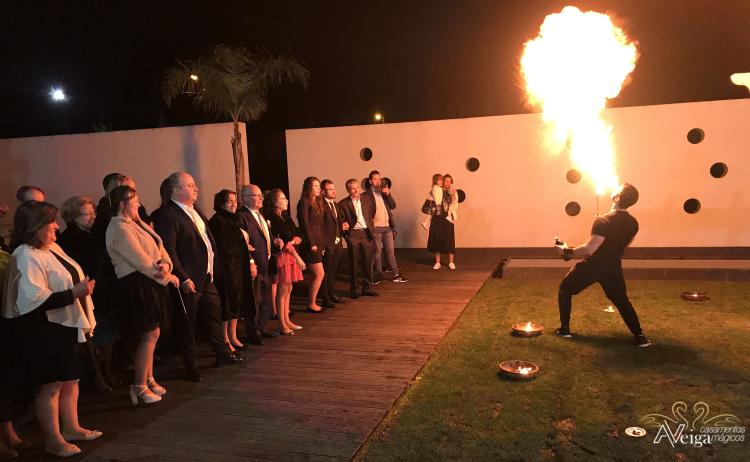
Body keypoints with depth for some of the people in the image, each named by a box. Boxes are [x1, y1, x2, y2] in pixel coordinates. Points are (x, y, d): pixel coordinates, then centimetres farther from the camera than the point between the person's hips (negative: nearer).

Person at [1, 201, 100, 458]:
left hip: (65, 325, 9)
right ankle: (53, 441, 18)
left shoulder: (52, 248, 9)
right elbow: (35, 299, -28)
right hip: (43, 331, -9)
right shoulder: (26, 257, -19)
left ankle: (71, 428, 33)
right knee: (51, 385, 3)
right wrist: (74, 293, -26)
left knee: (71, 379, 18)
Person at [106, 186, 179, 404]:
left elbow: (157, 247, 10)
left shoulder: (135, 223, 14)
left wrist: (165, 264, -11)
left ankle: (149, 380, 28)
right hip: (136, 285, -10)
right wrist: (167, 277, -9)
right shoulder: (119, 229, -16)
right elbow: (141, 261, -18)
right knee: (150, 335, -4)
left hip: (150, 282, 10)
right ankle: (139, 387, 7)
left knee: (151, 335, 15)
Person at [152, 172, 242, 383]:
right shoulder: (167, 215, -18)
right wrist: (183, 279, -21)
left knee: (214, 314, 20)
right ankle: (191, 366, 19)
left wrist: (211, 267, 15)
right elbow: (169, 251, -22)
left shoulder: (195, 210, 11)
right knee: (187, 324, 6)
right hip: (189, 281, -9)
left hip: (206, 277, 9)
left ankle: (222, 353, 36)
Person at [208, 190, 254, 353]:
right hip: (226, 268, -9)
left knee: (237, 302, 13)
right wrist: (244, 247, -7)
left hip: (238, 267, 9)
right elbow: (224, 247, -18)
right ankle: (225, 340, 11)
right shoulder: (217, 221, -13)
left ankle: (233, 337, 25)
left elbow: (243, 241, 15)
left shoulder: (234, 220, 15)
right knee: (227, 304, -1)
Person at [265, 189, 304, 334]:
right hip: (281, 256, -8)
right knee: (282, 290, -2)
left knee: (288, 289, 12)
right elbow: (283, 242, -15)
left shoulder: (286, 217, 12)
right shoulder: (272, 219, -13)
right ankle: (282, 325, 5)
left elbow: (298, 236, 8)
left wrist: (291, 242, -14)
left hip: (291, 254, 8)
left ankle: (287, 321, 21)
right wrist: (297, 257, -12)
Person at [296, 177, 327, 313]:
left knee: (317, 275, 9)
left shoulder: (317, 202, 16)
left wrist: (322, 244, 11)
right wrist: (312, 244, -16)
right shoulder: (304, 202, -9)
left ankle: (312, 302, 18)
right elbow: (304, 224, -15)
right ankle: (311, 304, 5)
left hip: (317, 244, 8)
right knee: (319, 274, -6)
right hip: (310, 244, -8)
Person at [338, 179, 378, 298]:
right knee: (354, 263, 4)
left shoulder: (366, 199, 9)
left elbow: (371, 215, 14)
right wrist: (345, 226, -16)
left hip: (366, 233, 3)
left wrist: (371, 230, 8)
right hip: (353, 235, -3)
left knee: (368, 262, 8)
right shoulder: (343, 203, -2)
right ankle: (353, 289, 15)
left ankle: (367, 288, 20)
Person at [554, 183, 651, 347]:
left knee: (565, 290, 14)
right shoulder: (633, 223, -3)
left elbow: (589, 249, -28)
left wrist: (567, 251, -16)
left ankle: (565, 329, 15)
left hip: (592, 266, -5)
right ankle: (640, 336, 11)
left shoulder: (603, 221, -26)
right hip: (613, 267, 5)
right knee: (622, 300, 20)